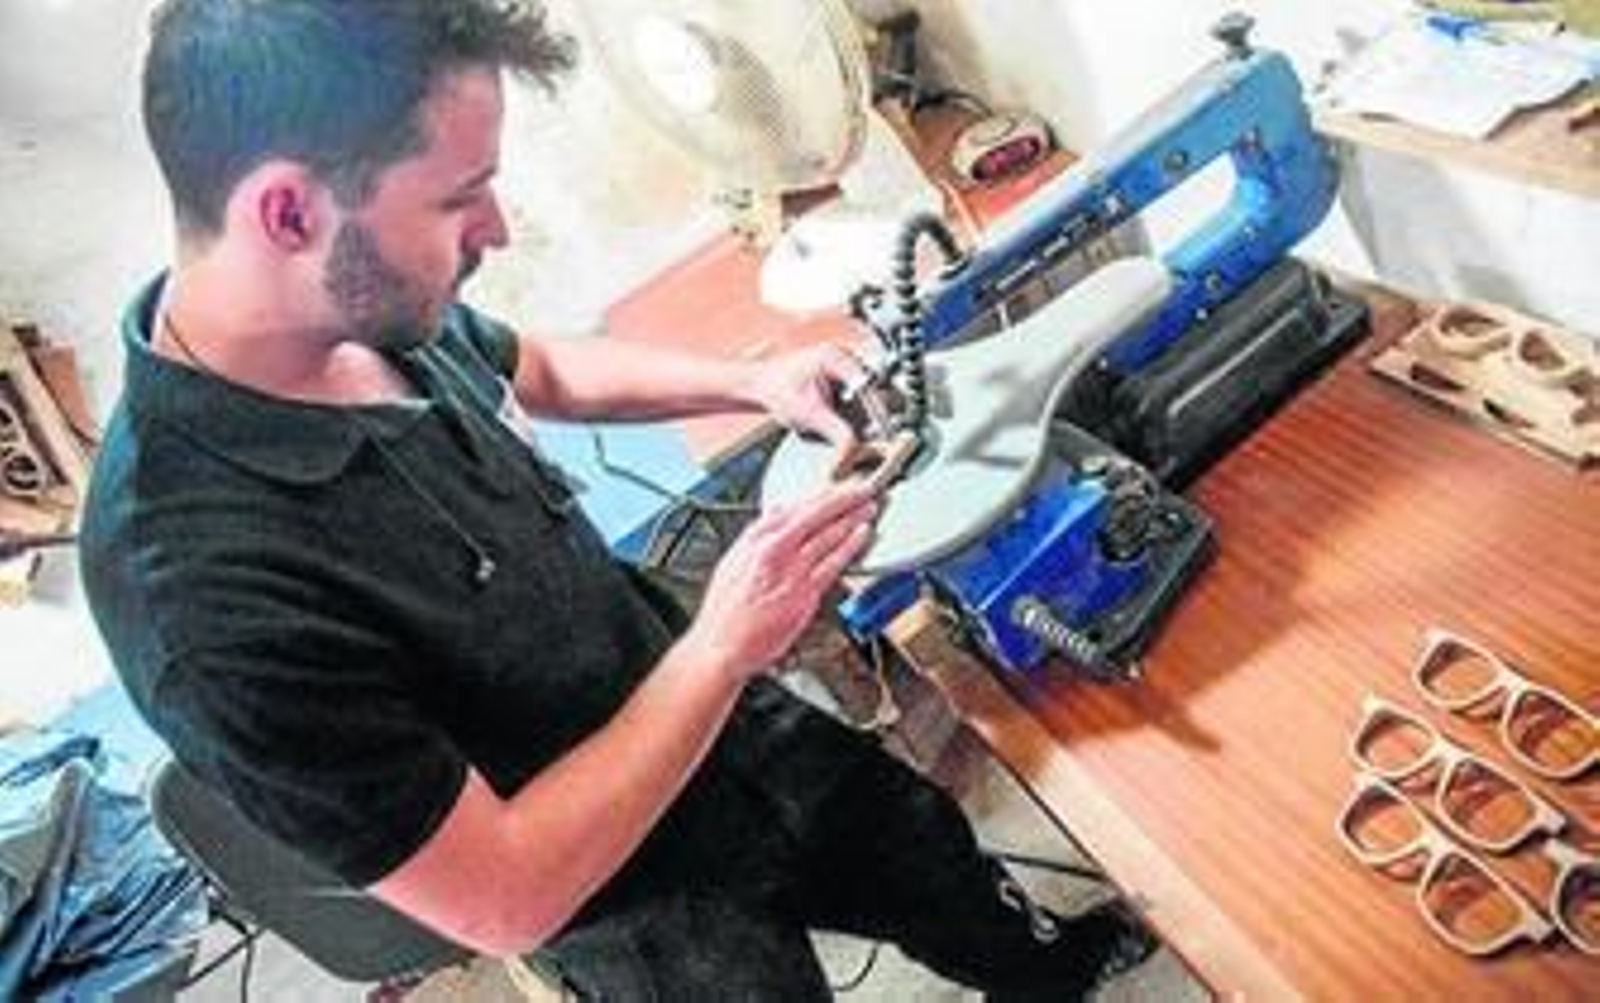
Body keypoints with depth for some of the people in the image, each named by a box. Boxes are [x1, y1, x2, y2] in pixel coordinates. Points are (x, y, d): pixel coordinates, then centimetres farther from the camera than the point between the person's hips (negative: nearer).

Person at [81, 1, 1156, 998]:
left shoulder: (372, 306, -15)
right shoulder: (207, 589, -37)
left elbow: (540, 369, 8)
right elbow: (504, 900, -29)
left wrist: (755, 380, -3)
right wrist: (727, 645, -27)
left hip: (724, 722, 7)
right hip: (646, 892, -6)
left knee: (946, 861, 29)